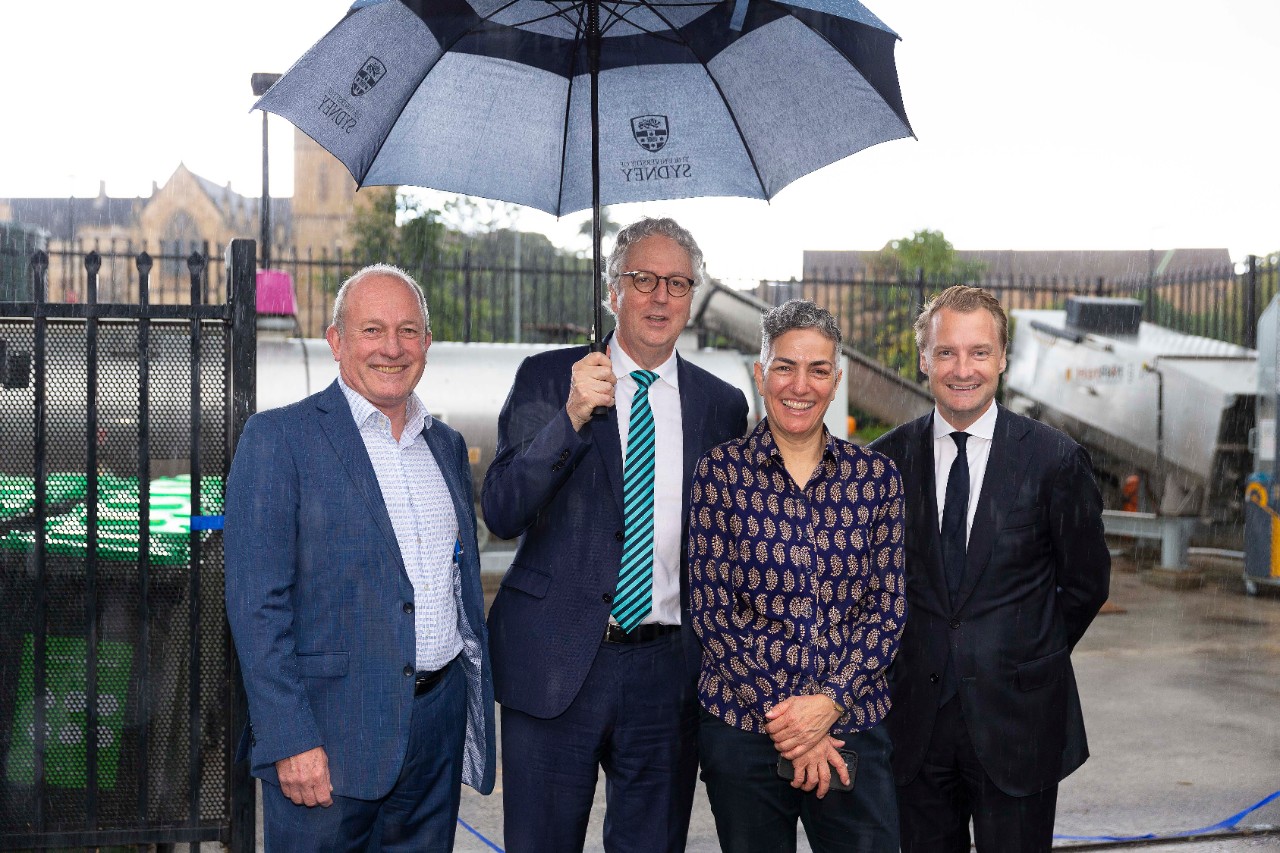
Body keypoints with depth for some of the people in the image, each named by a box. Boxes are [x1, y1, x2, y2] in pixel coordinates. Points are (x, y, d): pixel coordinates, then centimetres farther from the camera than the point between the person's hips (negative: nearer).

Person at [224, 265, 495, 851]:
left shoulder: (447, 446, 14)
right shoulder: (279, 439, -6)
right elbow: (256, 603, -11)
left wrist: (478, 713, 14)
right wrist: (290, 741, -17)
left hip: (440, 730, 6)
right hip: (330, 737, -5)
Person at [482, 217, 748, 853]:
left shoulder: (722, 404, 7)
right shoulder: (546, 379, 0)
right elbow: (501, 513, -10)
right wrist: (571, 418, -22)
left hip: (668, 670, 2)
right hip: (554, 661, -2)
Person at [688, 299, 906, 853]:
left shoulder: (876, 476, 4)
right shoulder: (721, 471, -2)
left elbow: (887, 609, 2)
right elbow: (711, 610, -4)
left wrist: (830, 702, -11)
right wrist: (782, 717, -11)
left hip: (852, 727, 1)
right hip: (742, 731, -1)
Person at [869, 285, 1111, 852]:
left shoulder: (1056, 460, -4)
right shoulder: (886, 460, 1)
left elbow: (1086, 584, 4)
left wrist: (1031, 659, 5)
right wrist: (908, 655, 6)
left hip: (1017, 720, -2)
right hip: (917, 718, 2)